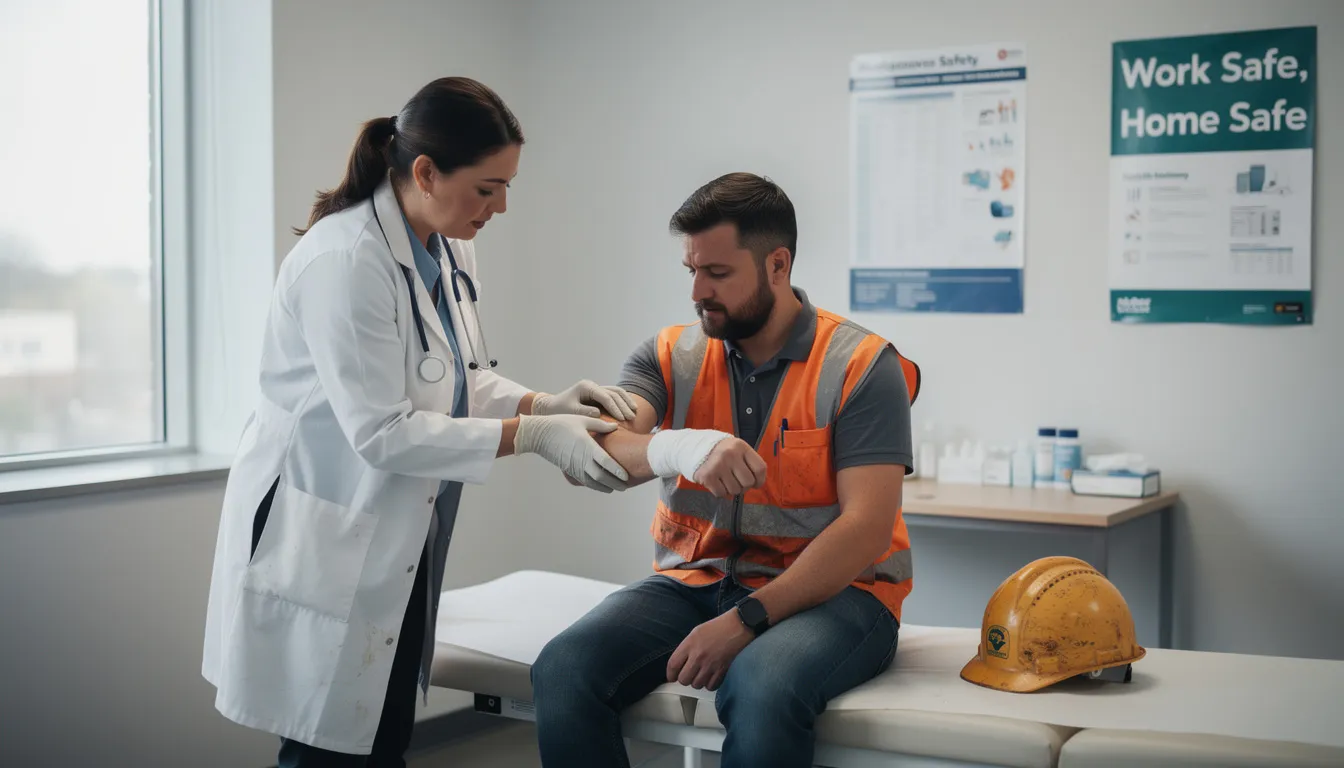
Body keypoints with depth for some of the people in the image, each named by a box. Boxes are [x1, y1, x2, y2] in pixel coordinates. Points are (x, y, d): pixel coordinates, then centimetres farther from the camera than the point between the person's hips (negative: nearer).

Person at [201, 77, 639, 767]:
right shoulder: (344, 259, -24)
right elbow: (382, 432, -24)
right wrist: (533, 437, -23)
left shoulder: (449, 246, 3)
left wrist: (542, 404, -7)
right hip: (324, 545, -8)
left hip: (399, 545, 8)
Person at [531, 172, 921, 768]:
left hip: (828, 590, -3)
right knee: (562, 672, -23)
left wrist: (745, 622, -22)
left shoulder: (862, 366, -6)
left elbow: (866, 527, -13)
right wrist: (679, 448, -35)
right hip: (693, 583, 4)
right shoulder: (670, 356, 5)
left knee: (761, 688, -37)